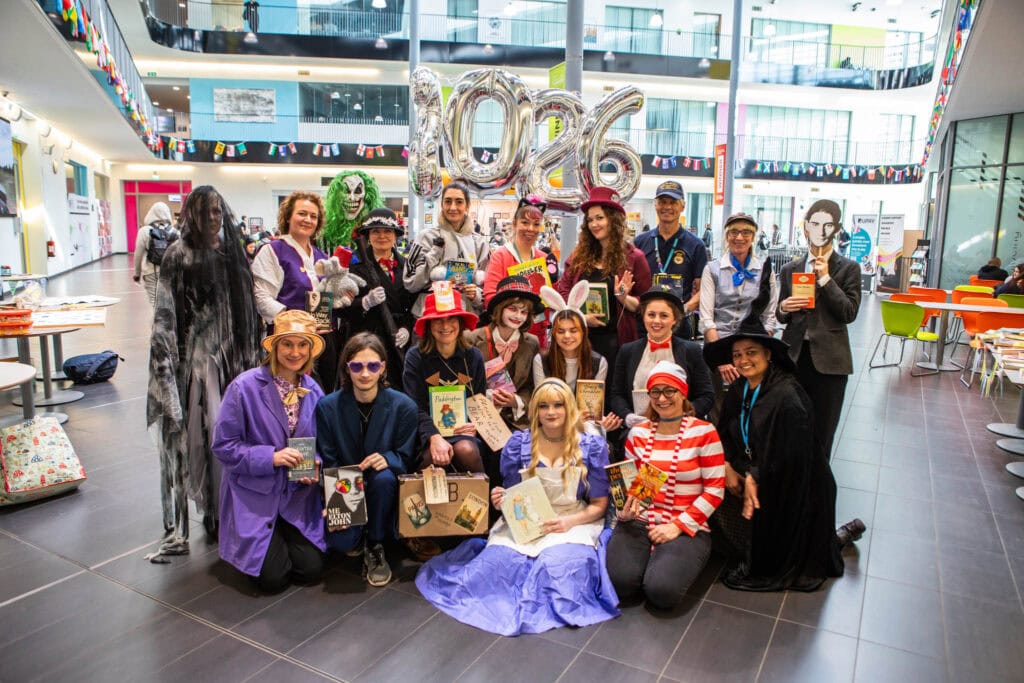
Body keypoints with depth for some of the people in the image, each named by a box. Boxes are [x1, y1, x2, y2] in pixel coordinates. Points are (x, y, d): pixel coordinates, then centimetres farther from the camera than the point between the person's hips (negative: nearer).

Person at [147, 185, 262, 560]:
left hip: (230, 358, 5)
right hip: (193, 358, -4)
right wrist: (165, 367, -13)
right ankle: (176, 527, 6)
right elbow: (164, 315, -7)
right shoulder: (178, 255, -4)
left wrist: (250, 356, 13)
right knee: (189, 437, -4)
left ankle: (222, 512, 23)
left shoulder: (232, 252, 11)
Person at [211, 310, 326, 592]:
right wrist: (271, 457, -24)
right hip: (254, 495, -4)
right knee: (274, 577, -10)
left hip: (298, 495, 4)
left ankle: (284, 538, 26)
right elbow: (223, 445, -12)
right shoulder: (245, 386, -14)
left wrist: (314, 467, -11)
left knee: (311, 570, -5)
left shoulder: (314, 391, 2)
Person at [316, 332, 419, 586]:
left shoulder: (403, 406, -11)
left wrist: (387, 459, -28)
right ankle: (357, 537, 15)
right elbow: (328, 462, -3)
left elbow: (406, 459, -4)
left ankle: (375, 546, -10)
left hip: (384, 489, 0)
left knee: (383, 476, -35)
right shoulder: (328, 407, -8)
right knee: (340, 541, -25)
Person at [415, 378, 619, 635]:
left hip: (574, 522, -1)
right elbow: (511, 495, 9)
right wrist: (500, 500, -15)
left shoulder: (592, 447, -1)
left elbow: (599, 505, 2)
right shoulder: (518, 444, 1)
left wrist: (570, 521, -16)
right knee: (497, 560, -26)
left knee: (557, 563, -32)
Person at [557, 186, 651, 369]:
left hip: (616, 340, -2)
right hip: (581, 336, 3)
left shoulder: (633, 257, 1)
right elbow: (563, 290, 5)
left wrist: (624, 298, -18)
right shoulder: (579, 255, 10)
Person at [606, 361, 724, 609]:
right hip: (639, 521, 3)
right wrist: (624, 511, -6)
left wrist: (678, 526, -13)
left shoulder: (704, 432, -4)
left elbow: (715, 490, -6)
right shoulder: (637, 433, 9)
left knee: (662, 590, -26)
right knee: (621, 582, -23)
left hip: (687, 528, -2)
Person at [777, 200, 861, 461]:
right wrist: (783, 308, -8)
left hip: (828, 358, -2)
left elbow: (849, 313, -8)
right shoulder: (790, 269, 10)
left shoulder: (848, 268, 2)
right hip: (794, 355, 2)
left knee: (821, 430, 5)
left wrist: (825, 278, -13)